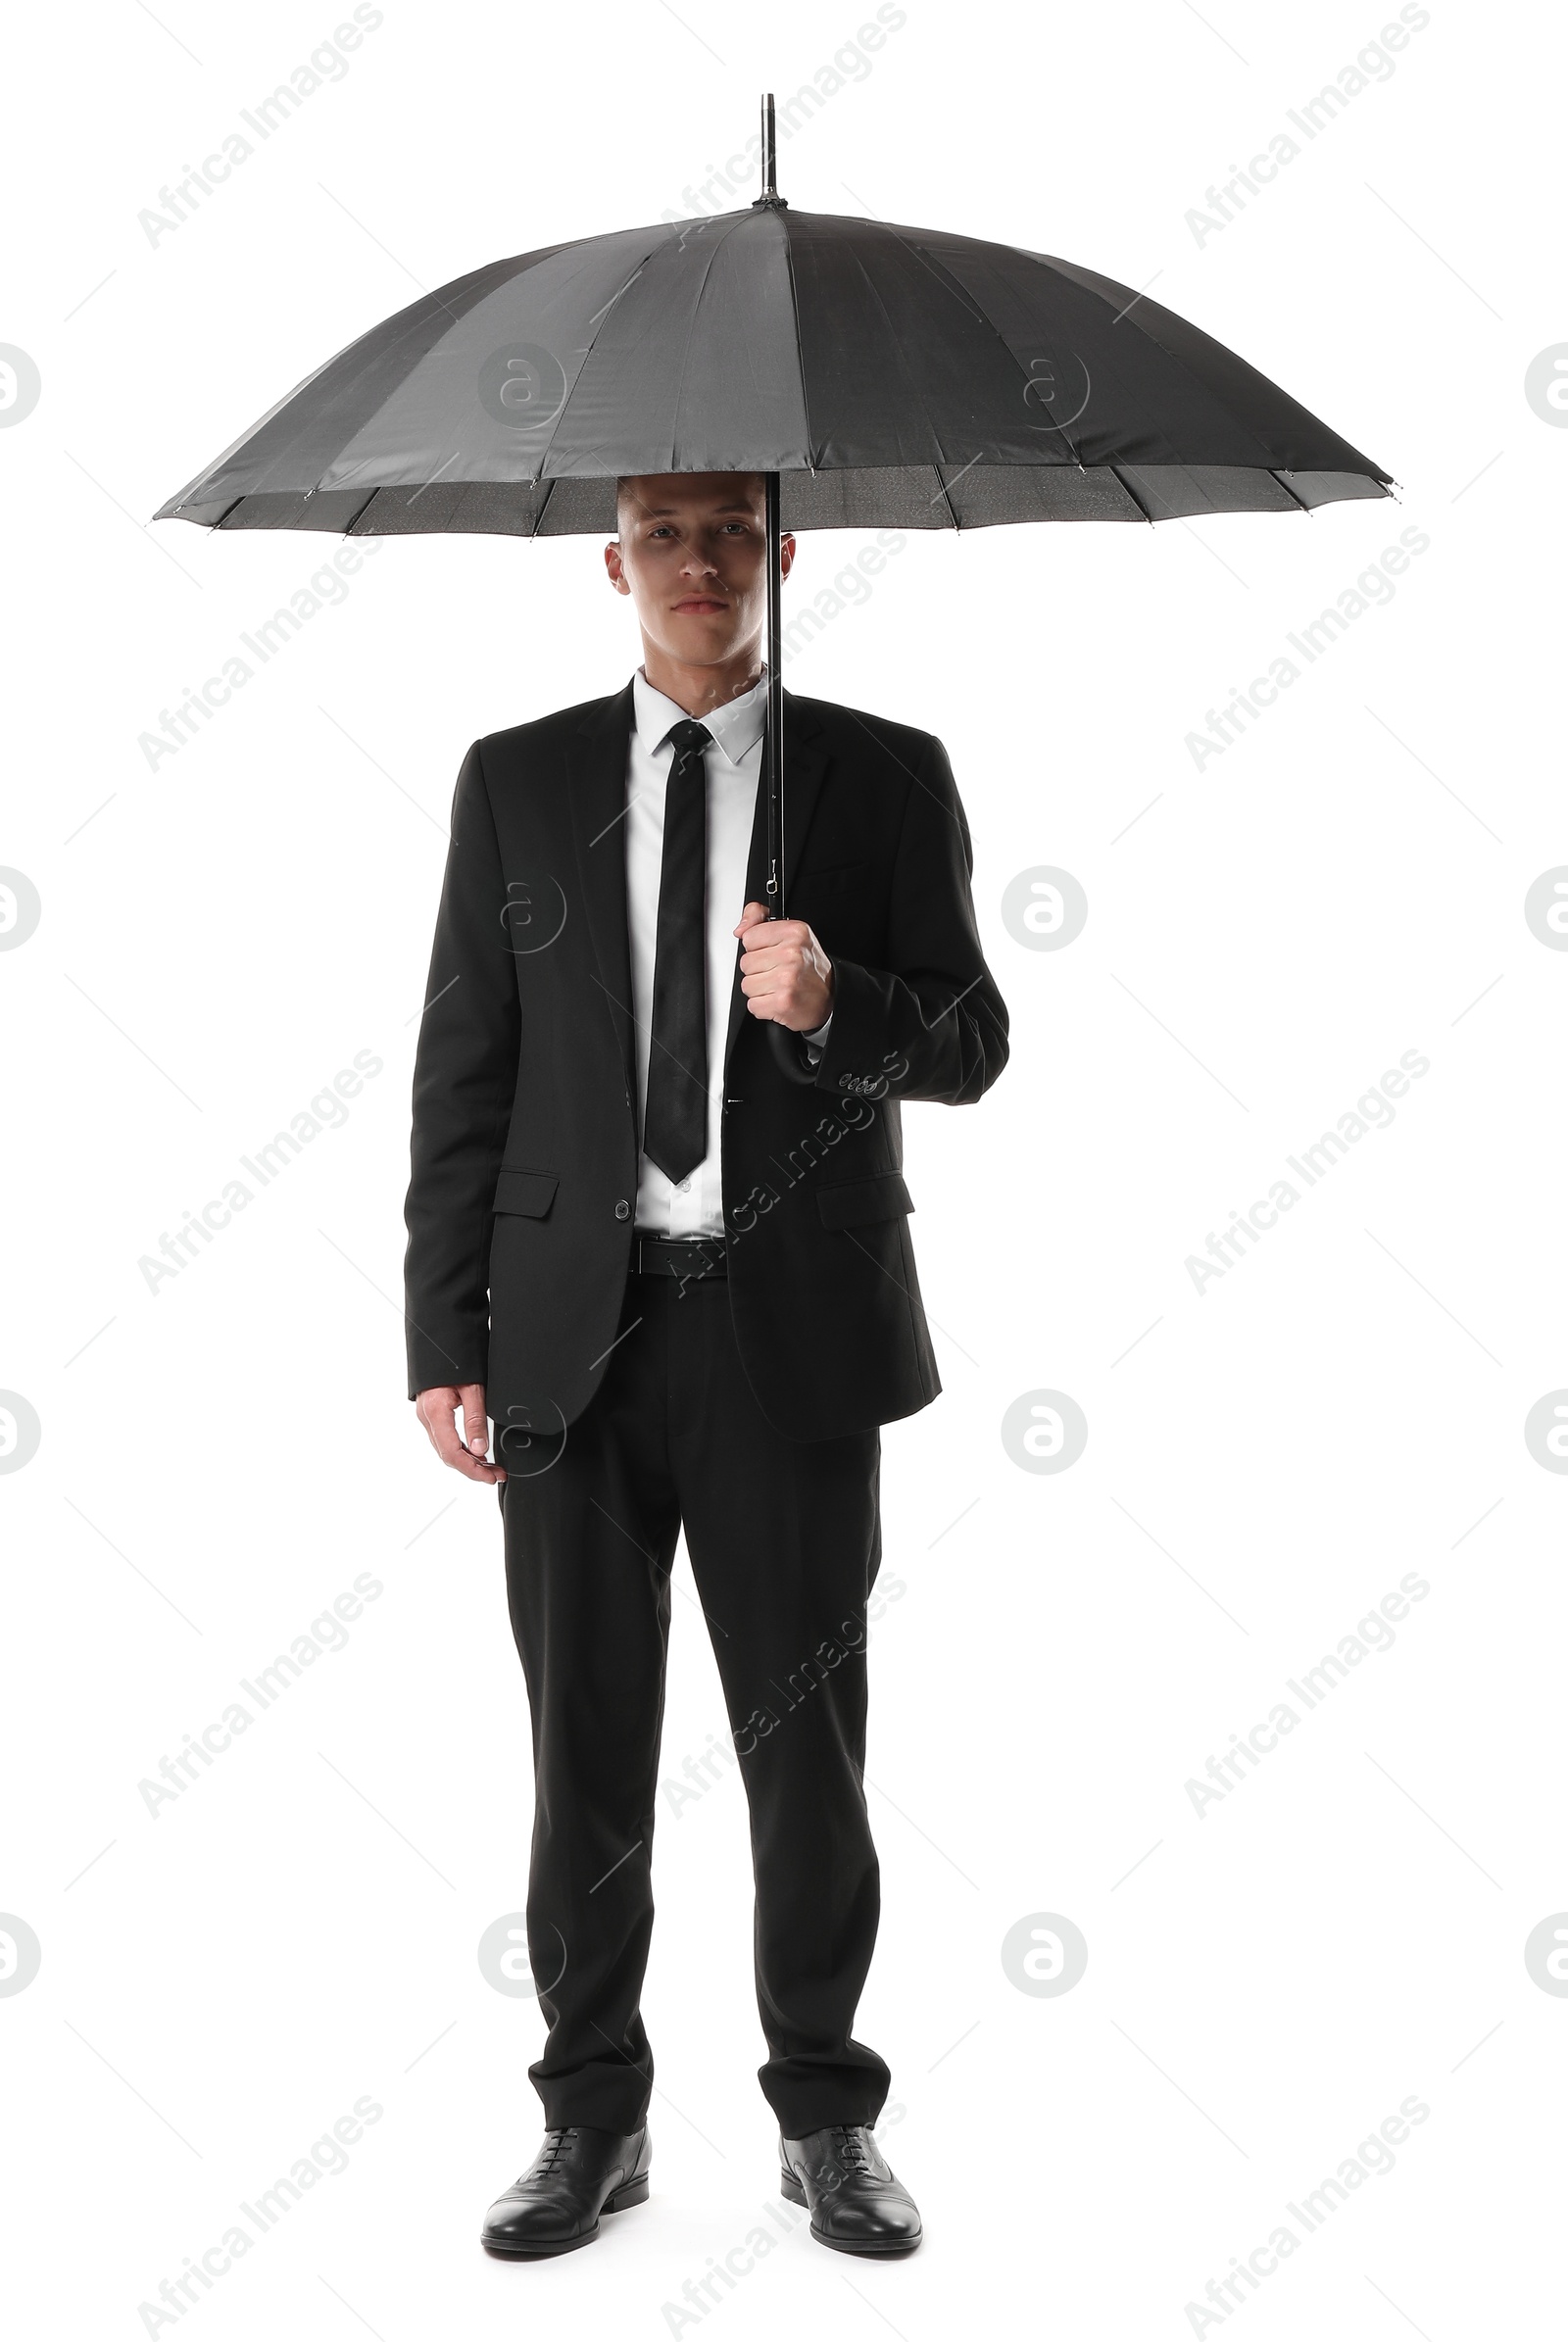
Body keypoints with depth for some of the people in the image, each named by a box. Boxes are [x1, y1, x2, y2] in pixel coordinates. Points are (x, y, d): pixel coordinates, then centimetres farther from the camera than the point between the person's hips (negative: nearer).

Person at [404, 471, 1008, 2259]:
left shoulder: (883, 775, 5)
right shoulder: (518, 781, 8)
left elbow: (969, 1046, 3)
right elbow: (463, 1077, 5)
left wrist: (833, 1004, -19)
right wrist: (445, 1342, 0)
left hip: (794, 1325, -1)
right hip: (575, 1326, 1)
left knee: (805, 1738, 7)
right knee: (583, 1741, 8)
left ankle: (826, 2118, 22)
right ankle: (595, 2118, 22)